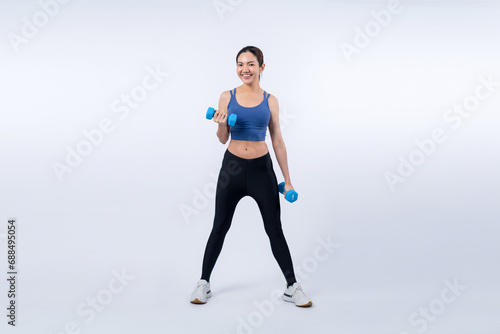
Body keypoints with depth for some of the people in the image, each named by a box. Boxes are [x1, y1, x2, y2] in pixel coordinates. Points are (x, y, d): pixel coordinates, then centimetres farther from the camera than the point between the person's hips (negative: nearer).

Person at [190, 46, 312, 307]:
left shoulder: (270, 100, 3)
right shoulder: (227, 97, 1)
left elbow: (277, 141, 6)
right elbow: (223, 139, 3)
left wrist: (287, 179, 5)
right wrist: (221, 124, -20)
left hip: (262, 169, 0)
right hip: (232, 167, 0)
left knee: (275, 230, 5)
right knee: (219, 228, 9)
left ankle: (292, 287, 17)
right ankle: (204, 283, 25)